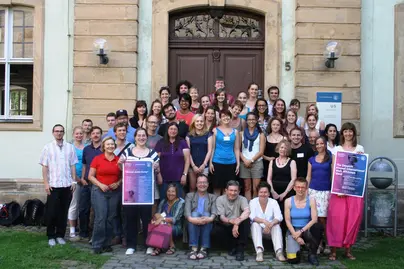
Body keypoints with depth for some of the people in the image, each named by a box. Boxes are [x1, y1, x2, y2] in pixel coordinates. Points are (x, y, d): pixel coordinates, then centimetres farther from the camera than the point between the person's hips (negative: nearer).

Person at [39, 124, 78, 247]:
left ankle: (60, 235, 19)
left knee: (63, 212, 8)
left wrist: (74, 181, 3)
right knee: (52, 212, 2)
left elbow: (73, 166, 8)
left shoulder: (70, 147, 7)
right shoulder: (48, 147, 3)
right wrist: (46, 183, -6)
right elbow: (44, 167, 0)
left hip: (67, 185, 2)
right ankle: (51, 236, 15)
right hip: (53, 185, -2)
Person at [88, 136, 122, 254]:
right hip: (99, 191, -2)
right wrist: (100, 185, -11)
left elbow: (123, 176, 13)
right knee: (100, 218, -8)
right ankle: (97, 245, 2)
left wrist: (118, 183, -5)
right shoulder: (97, 159, 0)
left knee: (111, 218, 5)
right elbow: (90, 176, 1)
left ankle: (107, 244, 17)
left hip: (114, 192, 3)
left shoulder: (119, 160, 6)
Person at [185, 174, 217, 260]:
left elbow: (214, 212, 1)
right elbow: (187, 210, 0)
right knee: (195, 213, -33)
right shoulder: (189, 195, 19)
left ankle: (203, 249, -34)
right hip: (193, 223, 0)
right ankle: (194, 248, -38)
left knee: (206, 214, -32)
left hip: (207, 224, 0)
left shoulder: (213, 197, 20)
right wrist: (190, 218, -24)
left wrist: (210, 218, -25)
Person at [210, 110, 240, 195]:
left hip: (231, 163, 2)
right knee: (217, 187, 2)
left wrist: (238, 163, 5)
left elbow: (237, 149, 10)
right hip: (217, 162, -2)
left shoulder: (235, 132, 8)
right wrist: (210, 162, -4)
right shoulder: (215, 130, 2)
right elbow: (212, 147, 2)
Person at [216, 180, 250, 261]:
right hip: (227, 227, 1)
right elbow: (221, 217, -13)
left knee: (246, 220, -29)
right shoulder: (220, 199, -2)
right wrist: (230, 221, -37)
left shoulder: (242, 199, -3)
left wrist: (237, 223, -39)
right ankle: (233, 247, -4)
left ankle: (240, 249, -21)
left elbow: (247, 211, -24)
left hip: (239, 226, 0)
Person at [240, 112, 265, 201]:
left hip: (257, 163, -1)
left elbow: (261, 151, -1)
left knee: (256, 188, -4)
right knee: (247, 187, 6)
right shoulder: (242, 133, 9)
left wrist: (251, 160, -10)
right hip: (245, 163, 2)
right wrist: (245, 160, -8)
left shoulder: (260, 134, 4)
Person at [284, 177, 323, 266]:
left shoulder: (311, 200, -4)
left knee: (318, 226, -35)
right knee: (293, 259, -22)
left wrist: (301, 231, -18)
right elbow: (287, 221, -5)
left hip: (307, 230, 1)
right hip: (293, 231, -1)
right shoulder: (288, 201, -3)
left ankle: (312, 254, -13)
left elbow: (314, 219, -11)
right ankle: (295, 248, 17)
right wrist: (296, 236, -15)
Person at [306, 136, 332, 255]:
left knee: (323, 218, -6)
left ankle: (327, 243, 6)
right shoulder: (311, 159, 14)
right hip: (313, 190, 2)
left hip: (326, 190, -2)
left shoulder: (330, 158, 6)